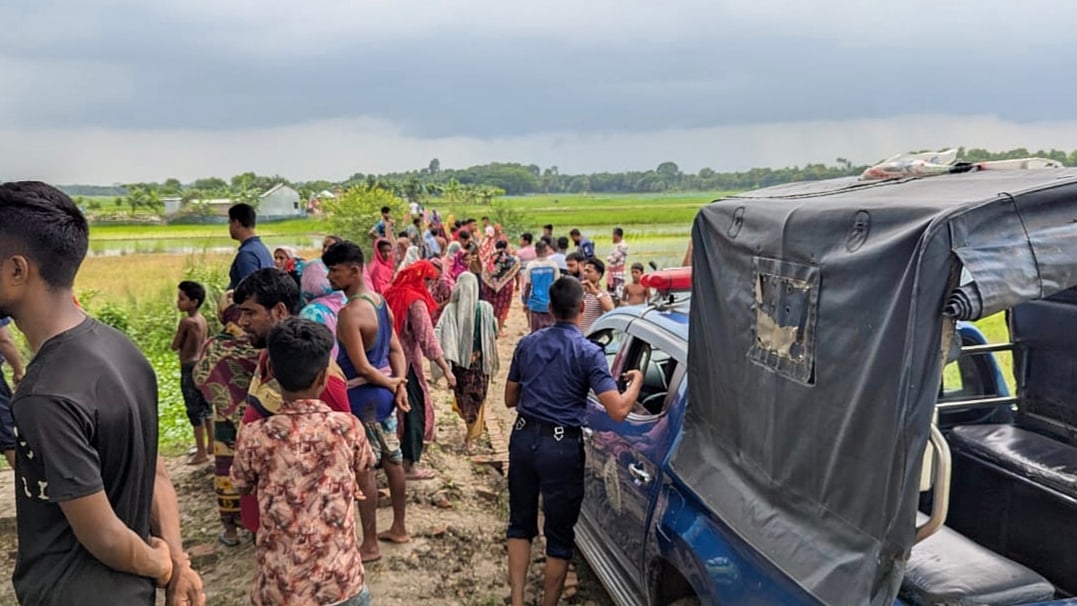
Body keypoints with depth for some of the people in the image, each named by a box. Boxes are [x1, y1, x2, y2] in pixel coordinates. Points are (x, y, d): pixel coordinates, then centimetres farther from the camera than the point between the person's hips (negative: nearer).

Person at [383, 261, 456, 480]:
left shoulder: (392, 294, 6)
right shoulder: (416, 301, -16)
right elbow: (427, 338, -22)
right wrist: (445, 368, -22)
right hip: (407, 363, -7)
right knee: (415, 410, 3)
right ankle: (409, 465, 9)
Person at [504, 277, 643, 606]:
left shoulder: (527, 344, 3)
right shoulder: (588, 352, -11)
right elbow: (618, 411, -17)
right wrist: (636, 381, 1)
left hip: (524, 438, 5)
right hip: (562, 446, -4)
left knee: (521, 523, 20)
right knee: (559, 535, 11)